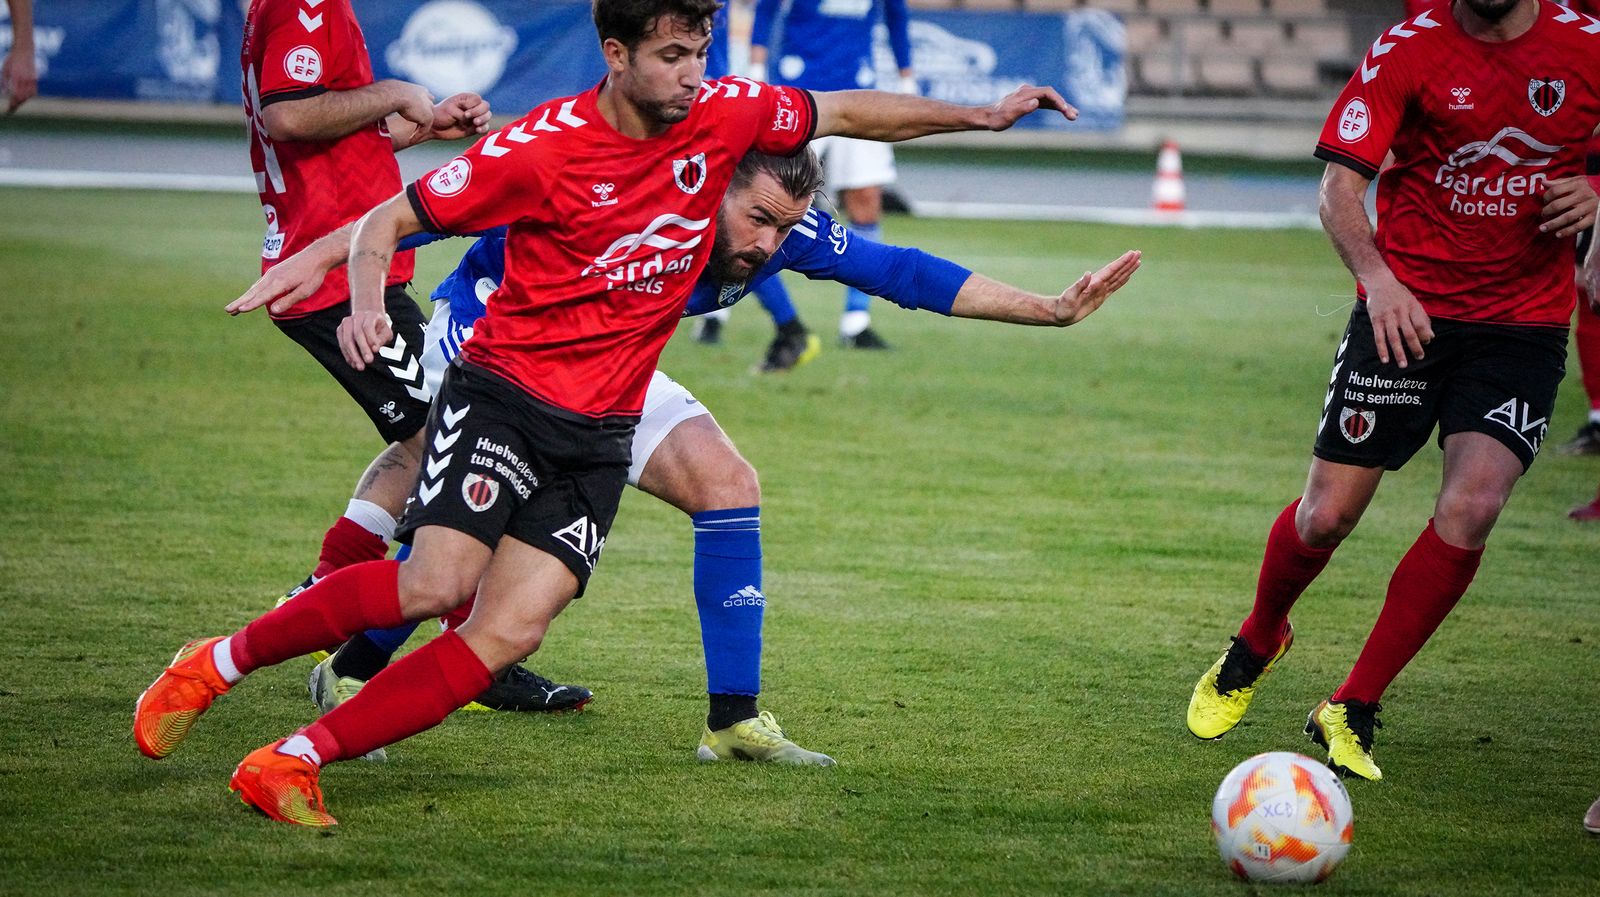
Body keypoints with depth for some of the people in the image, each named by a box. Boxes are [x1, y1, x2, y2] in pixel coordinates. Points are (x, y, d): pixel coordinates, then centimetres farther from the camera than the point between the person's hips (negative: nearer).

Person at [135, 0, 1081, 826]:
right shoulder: (542, 146, -13)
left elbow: (846, 112, 14)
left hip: (602, 435, 5)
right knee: (435, 584, -25)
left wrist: (979, 115, 10)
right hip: (502, 393, -5)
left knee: (509, 634, -12)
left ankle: (292, 762, -9)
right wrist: (367, 306, -26)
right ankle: (221, 662, -6)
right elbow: (388, 220, -7)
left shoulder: (723, 115, 0)